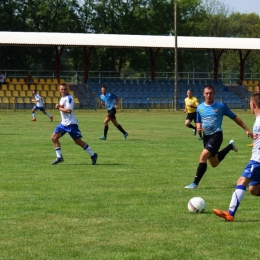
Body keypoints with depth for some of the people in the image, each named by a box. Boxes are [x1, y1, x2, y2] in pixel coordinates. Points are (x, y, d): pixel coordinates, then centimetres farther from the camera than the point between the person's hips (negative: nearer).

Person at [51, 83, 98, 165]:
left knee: (78, 141, -5)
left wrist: (59, 108, -15)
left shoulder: (69, 98, -15)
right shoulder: (62, 98, 13)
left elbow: (69, 110, -26)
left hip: (71, 123, -9)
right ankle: (59, 157, 5)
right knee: (54, 138, 0)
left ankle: (93, 155, 7)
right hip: (63, 123, 9)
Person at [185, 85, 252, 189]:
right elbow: (198, 122, 17)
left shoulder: (221, 106, -6)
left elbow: (235, 117, 1)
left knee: (203, 156, -24)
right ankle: (230, 146, 43)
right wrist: (198, 127, -9)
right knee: (214, 164, 18)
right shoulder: (200, 107, 5)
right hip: (206, 136, 6)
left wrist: (247, 129, 0)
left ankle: (195, 183, -19)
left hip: (216, 135, -6)